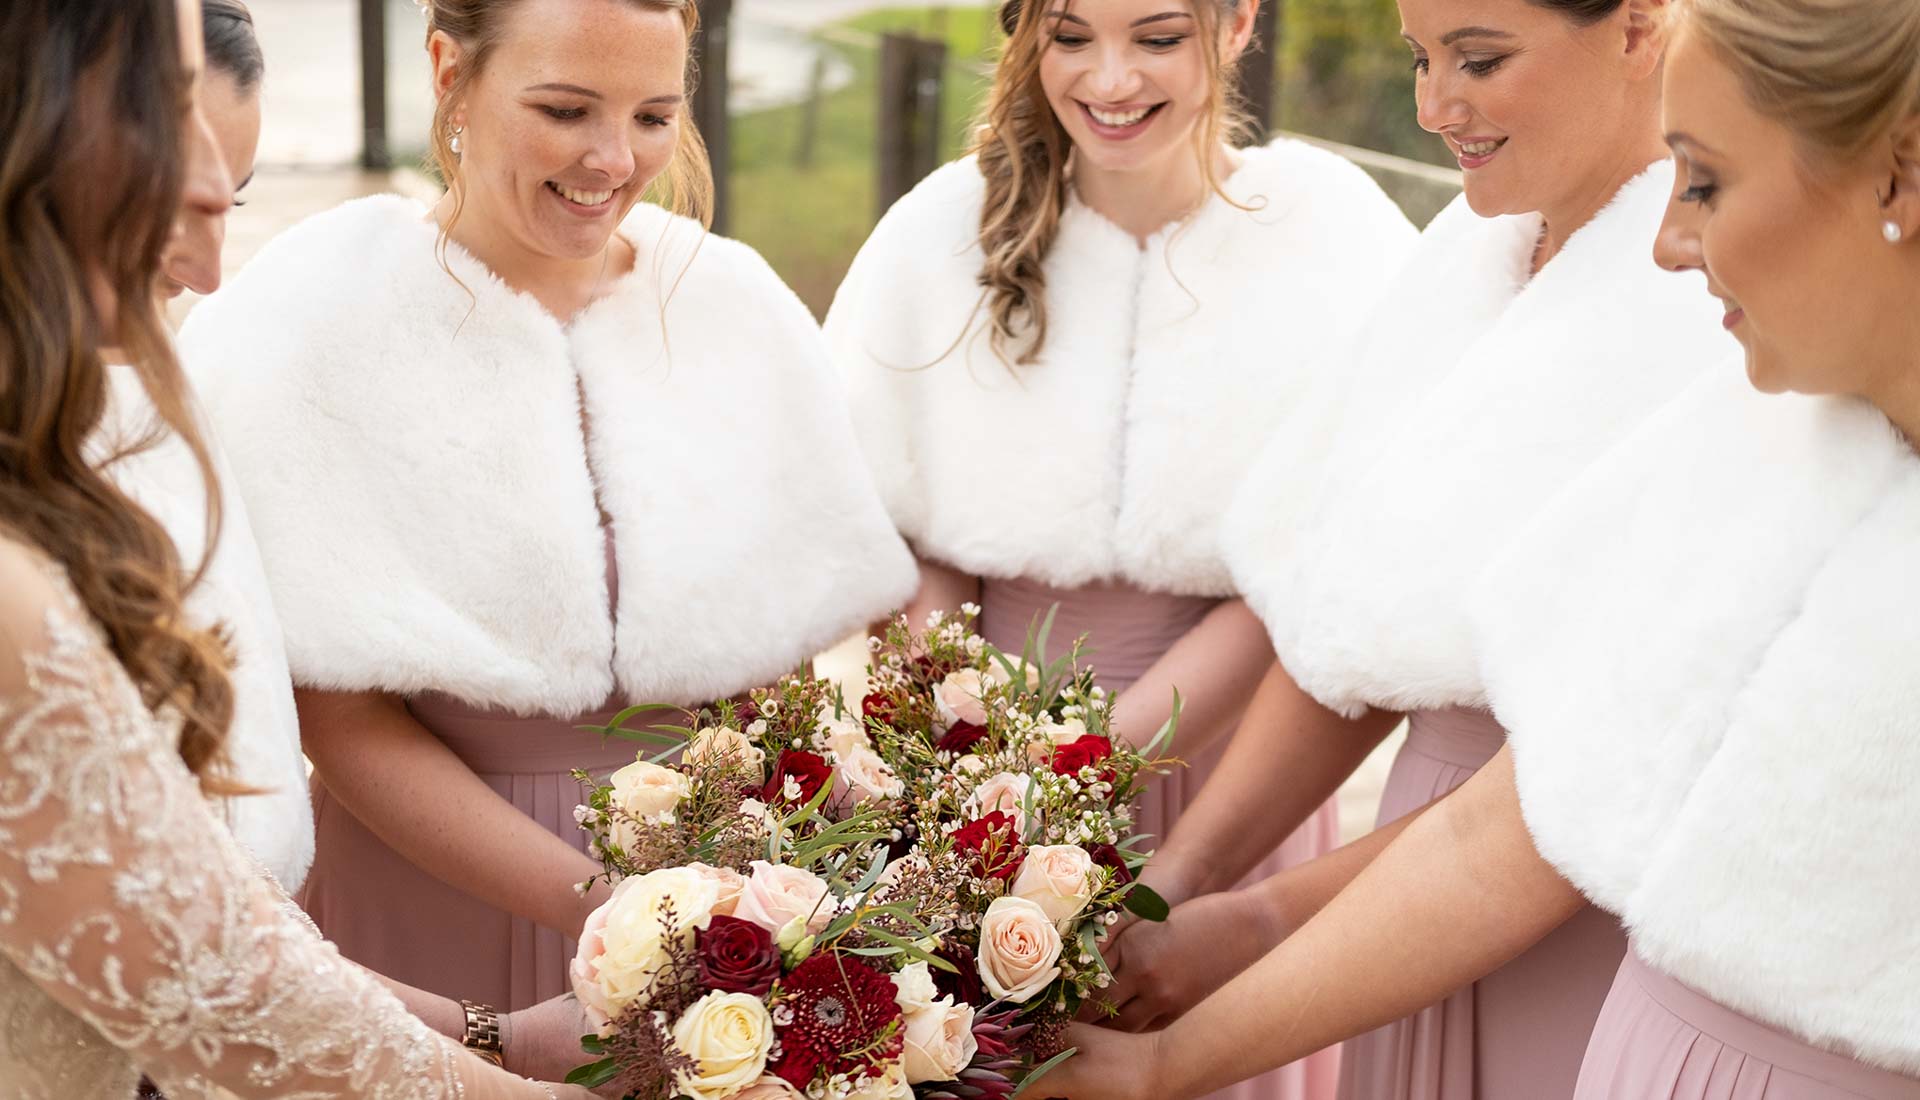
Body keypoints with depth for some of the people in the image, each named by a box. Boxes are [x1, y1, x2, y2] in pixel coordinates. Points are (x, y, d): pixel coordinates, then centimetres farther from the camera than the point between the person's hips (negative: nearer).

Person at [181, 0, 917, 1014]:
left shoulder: (736, 303, -2)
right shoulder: (304, 321, -13)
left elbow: (813, 633, -1)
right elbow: (343, 720, -14)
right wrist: (594, 903, -23)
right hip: (434, 913, -3)